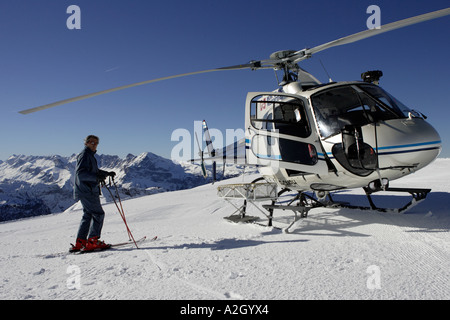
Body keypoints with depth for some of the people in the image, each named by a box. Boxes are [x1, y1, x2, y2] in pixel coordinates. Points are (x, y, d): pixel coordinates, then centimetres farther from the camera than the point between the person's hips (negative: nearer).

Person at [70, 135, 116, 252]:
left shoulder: (90, 156, 19)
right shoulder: (84, 155, -12)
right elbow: (80, 173, -24)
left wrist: (107, 173, 29)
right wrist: (96, 177, -36)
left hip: (89, 191, 10)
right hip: (86, 191, -10)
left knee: (88, 215, 12)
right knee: (98, 214, -8)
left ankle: (79, 243, 15)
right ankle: (92, 242, -5)